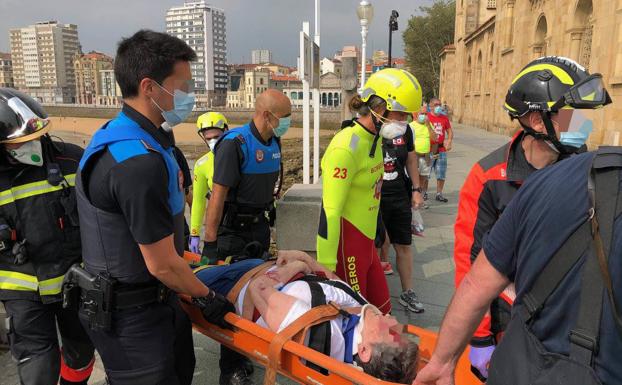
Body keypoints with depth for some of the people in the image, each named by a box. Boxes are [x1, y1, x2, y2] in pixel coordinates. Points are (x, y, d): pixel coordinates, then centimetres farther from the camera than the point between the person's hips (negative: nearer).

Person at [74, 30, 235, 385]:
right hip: (132, 316, -9)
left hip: (157, 299, 9)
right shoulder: (139, 162, -30)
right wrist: (207, 298, -7)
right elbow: (162, 264, -23)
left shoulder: (118, 133, 3)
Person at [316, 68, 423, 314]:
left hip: (366, 242, 9)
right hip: (347, 247, -9)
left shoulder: (374, 139, 7)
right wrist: (326, 268, -21)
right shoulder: (346, 148, -22)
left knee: (382, 311, 19)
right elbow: (330, 212, -23)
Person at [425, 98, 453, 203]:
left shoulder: (444, 118, 10)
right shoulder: (426, 117, -5)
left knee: (441, 174, 8)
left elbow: (450, 131, 14)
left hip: (442, 150, 4)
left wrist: (449, 141, -4)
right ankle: (424, 192, 17)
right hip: (428, 150, -4)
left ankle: (439, 194, 19)